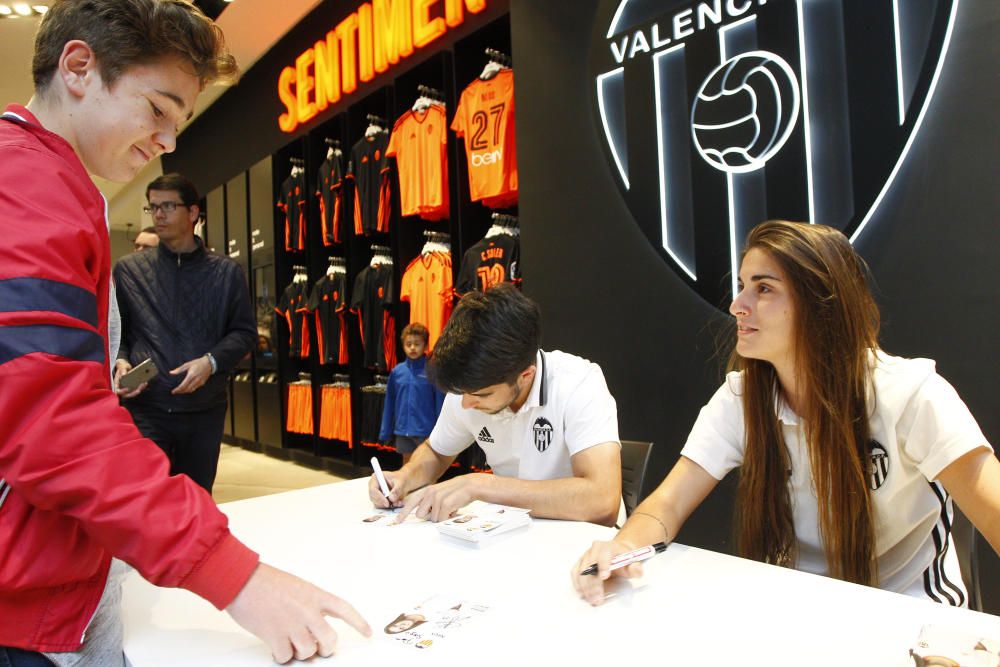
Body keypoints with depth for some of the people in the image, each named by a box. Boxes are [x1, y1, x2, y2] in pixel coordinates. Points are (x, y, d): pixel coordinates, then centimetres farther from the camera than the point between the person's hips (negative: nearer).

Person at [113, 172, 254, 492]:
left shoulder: (226, 272, 6)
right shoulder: (128, 269, 7)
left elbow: (245, 332, 4)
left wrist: (211, 361, -12)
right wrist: (120, 362, -9)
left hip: (206, 409, 1)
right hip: (146, 408, -1)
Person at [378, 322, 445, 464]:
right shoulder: (397, 371, 1)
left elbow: (440, 403, -8)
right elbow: (390, 403, 7)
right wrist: (386, 431, 8)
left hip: (426, 431, -4)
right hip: (403, 431, 4)